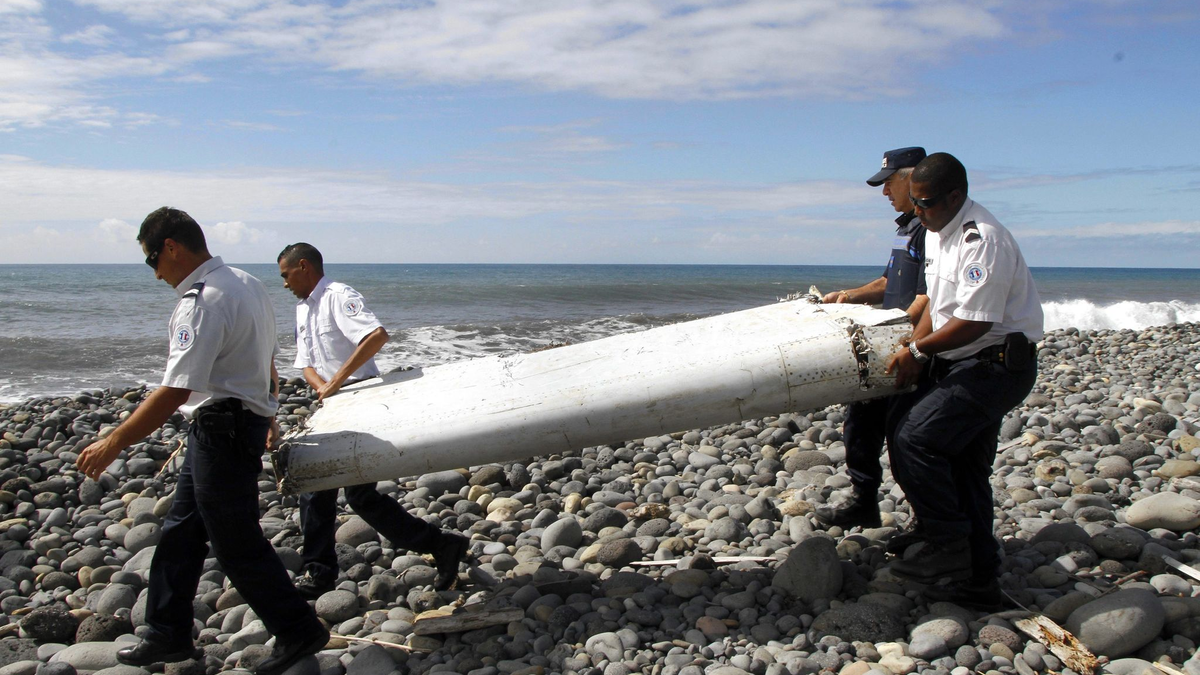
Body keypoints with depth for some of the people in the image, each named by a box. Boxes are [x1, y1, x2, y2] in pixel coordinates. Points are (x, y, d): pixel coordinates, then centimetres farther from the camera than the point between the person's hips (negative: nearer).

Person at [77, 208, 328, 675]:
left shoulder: (202, 303, -21)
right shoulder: (247, 284, 9)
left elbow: (175, 392, -26)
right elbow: (266, 359, 20)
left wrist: (113, 444, -20)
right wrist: (267, 415, 32)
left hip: (221, 430, -10)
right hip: (245, 419, 10)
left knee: (236, 542, 1)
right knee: (181, 530, 17)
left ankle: (298, 632, 12)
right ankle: (169, 635, 28)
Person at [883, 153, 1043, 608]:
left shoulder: (982, 239, -21)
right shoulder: (938, 232, 11)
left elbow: (973, 322, -24)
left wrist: (918, 350, -12)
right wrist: (914, 355, 3)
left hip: (997, 364, -10)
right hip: (960, 364, 10)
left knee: (914, 437, -19)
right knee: (964, 465, 11)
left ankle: (947, 545, -6)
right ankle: (978, 580, 20)